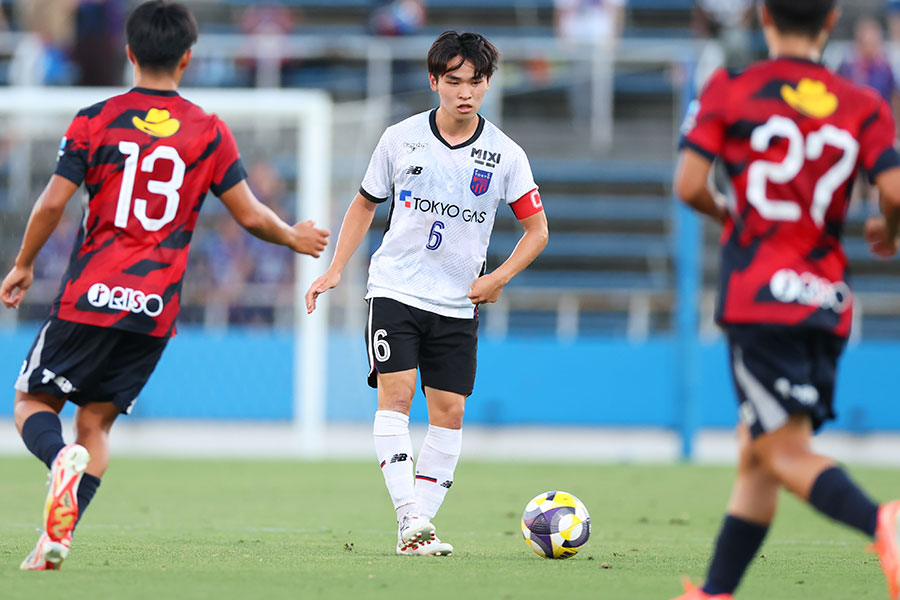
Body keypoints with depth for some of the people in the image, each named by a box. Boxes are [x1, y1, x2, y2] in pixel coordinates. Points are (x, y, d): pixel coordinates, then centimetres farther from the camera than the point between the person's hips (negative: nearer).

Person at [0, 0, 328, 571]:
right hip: (156, 309, 2)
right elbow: (251, 215, 3)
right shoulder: (210, 132, 2)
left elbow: (52, 204, -5)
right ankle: (56, 541, -4)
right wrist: (294, 237, 24)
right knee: (96, 421, 11)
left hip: (89, 298, -2)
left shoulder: (95, 121, -2)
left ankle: (63, 457, -23)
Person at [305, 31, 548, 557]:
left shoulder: (505, 155, -3)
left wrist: (497, 279, -10)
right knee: (395, 395, -16)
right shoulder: (401, 139, -1)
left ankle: (420, 525, 5)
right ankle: (410, 520, -23)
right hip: (395, 290, -1)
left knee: (449, 413, -1)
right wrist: (335, 270, 4)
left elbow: (537, 230, 4)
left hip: (458, 304, 1)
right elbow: (365, 205, 13)